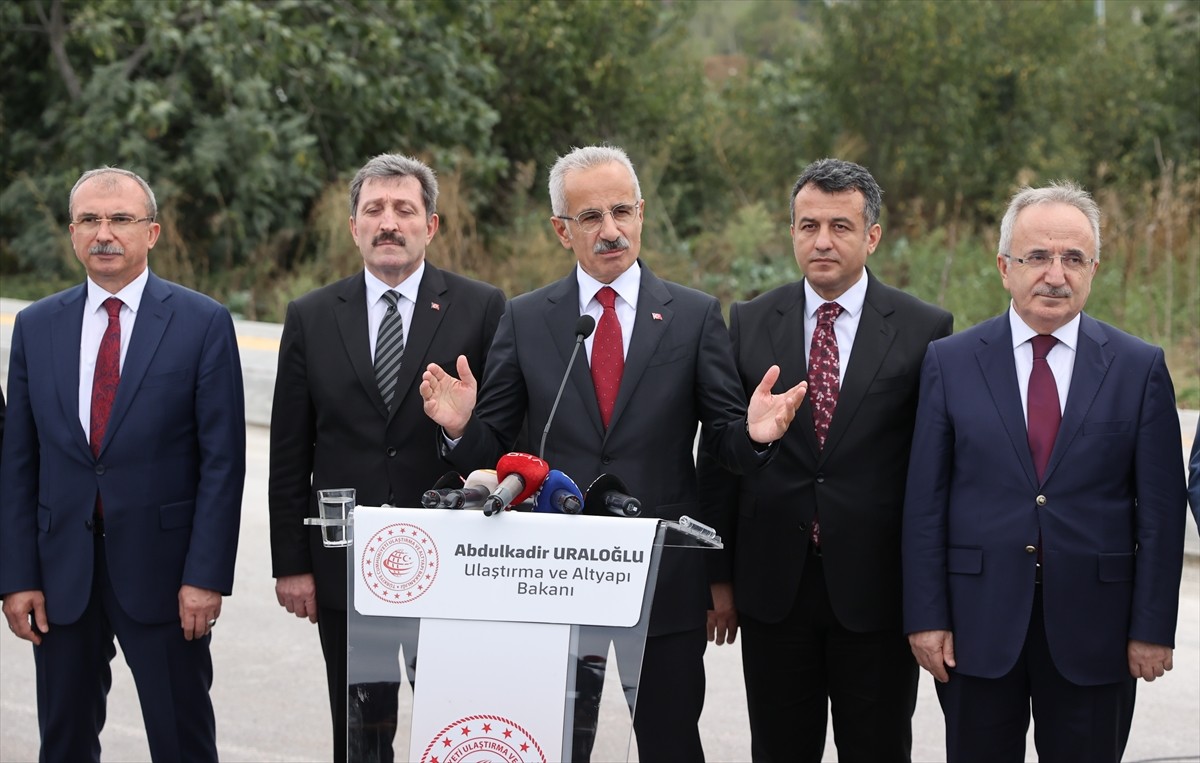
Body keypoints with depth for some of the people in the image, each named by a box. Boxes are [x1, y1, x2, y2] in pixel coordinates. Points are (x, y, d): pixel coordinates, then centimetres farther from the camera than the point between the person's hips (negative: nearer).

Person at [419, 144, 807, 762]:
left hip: (663, 575, -1)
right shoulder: (525, 319, 4)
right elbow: (493, 448, 3)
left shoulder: (695, 316, 2)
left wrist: (753, 434, -21)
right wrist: (462, 427, -18)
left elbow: (725, 438, 1)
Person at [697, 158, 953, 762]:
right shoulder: (749, 324, 4)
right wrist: (720, 575, 4)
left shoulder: (924, 329, -2)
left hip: (877, 590, -2)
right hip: (772, 585, 2)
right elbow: (720, 457, 6)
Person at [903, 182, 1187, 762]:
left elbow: (1160, 510, 1)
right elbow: (924, 501, 0)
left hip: (1093, 629, 0)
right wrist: (925, 617, -4)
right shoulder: (950, 362, 2)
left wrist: (1153, 628, -3)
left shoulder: (1140, 367, 1)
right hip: (978, 623, 0)